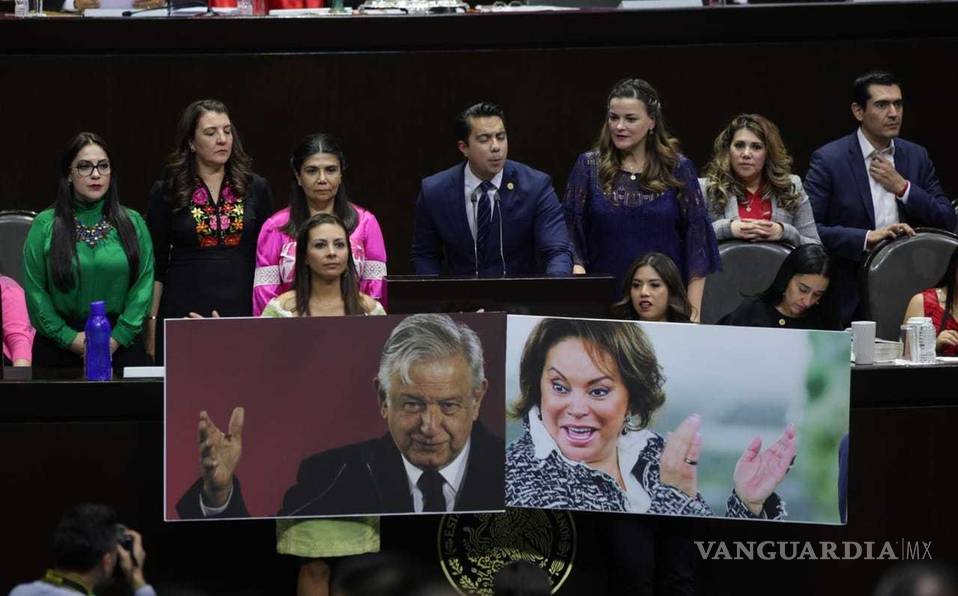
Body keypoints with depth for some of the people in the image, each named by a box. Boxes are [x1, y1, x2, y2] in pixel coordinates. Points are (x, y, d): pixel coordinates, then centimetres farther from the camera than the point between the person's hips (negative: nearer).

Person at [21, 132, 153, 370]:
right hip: (60, 348, -1)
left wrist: (118, 337, -10)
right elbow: (35, 289, -3)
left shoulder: (132, 223, 5)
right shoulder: (45, 225, 1)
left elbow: (144, 284, 0)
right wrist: (68, 337, -10)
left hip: (121, 346, 1)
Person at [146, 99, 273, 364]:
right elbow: (156, 265, 5)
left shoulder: (256, 190, 8)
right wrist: (151, 322, -1)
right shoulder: (166, 193, 4)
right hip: (183, 311, -1)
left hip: (241, 311, 1)